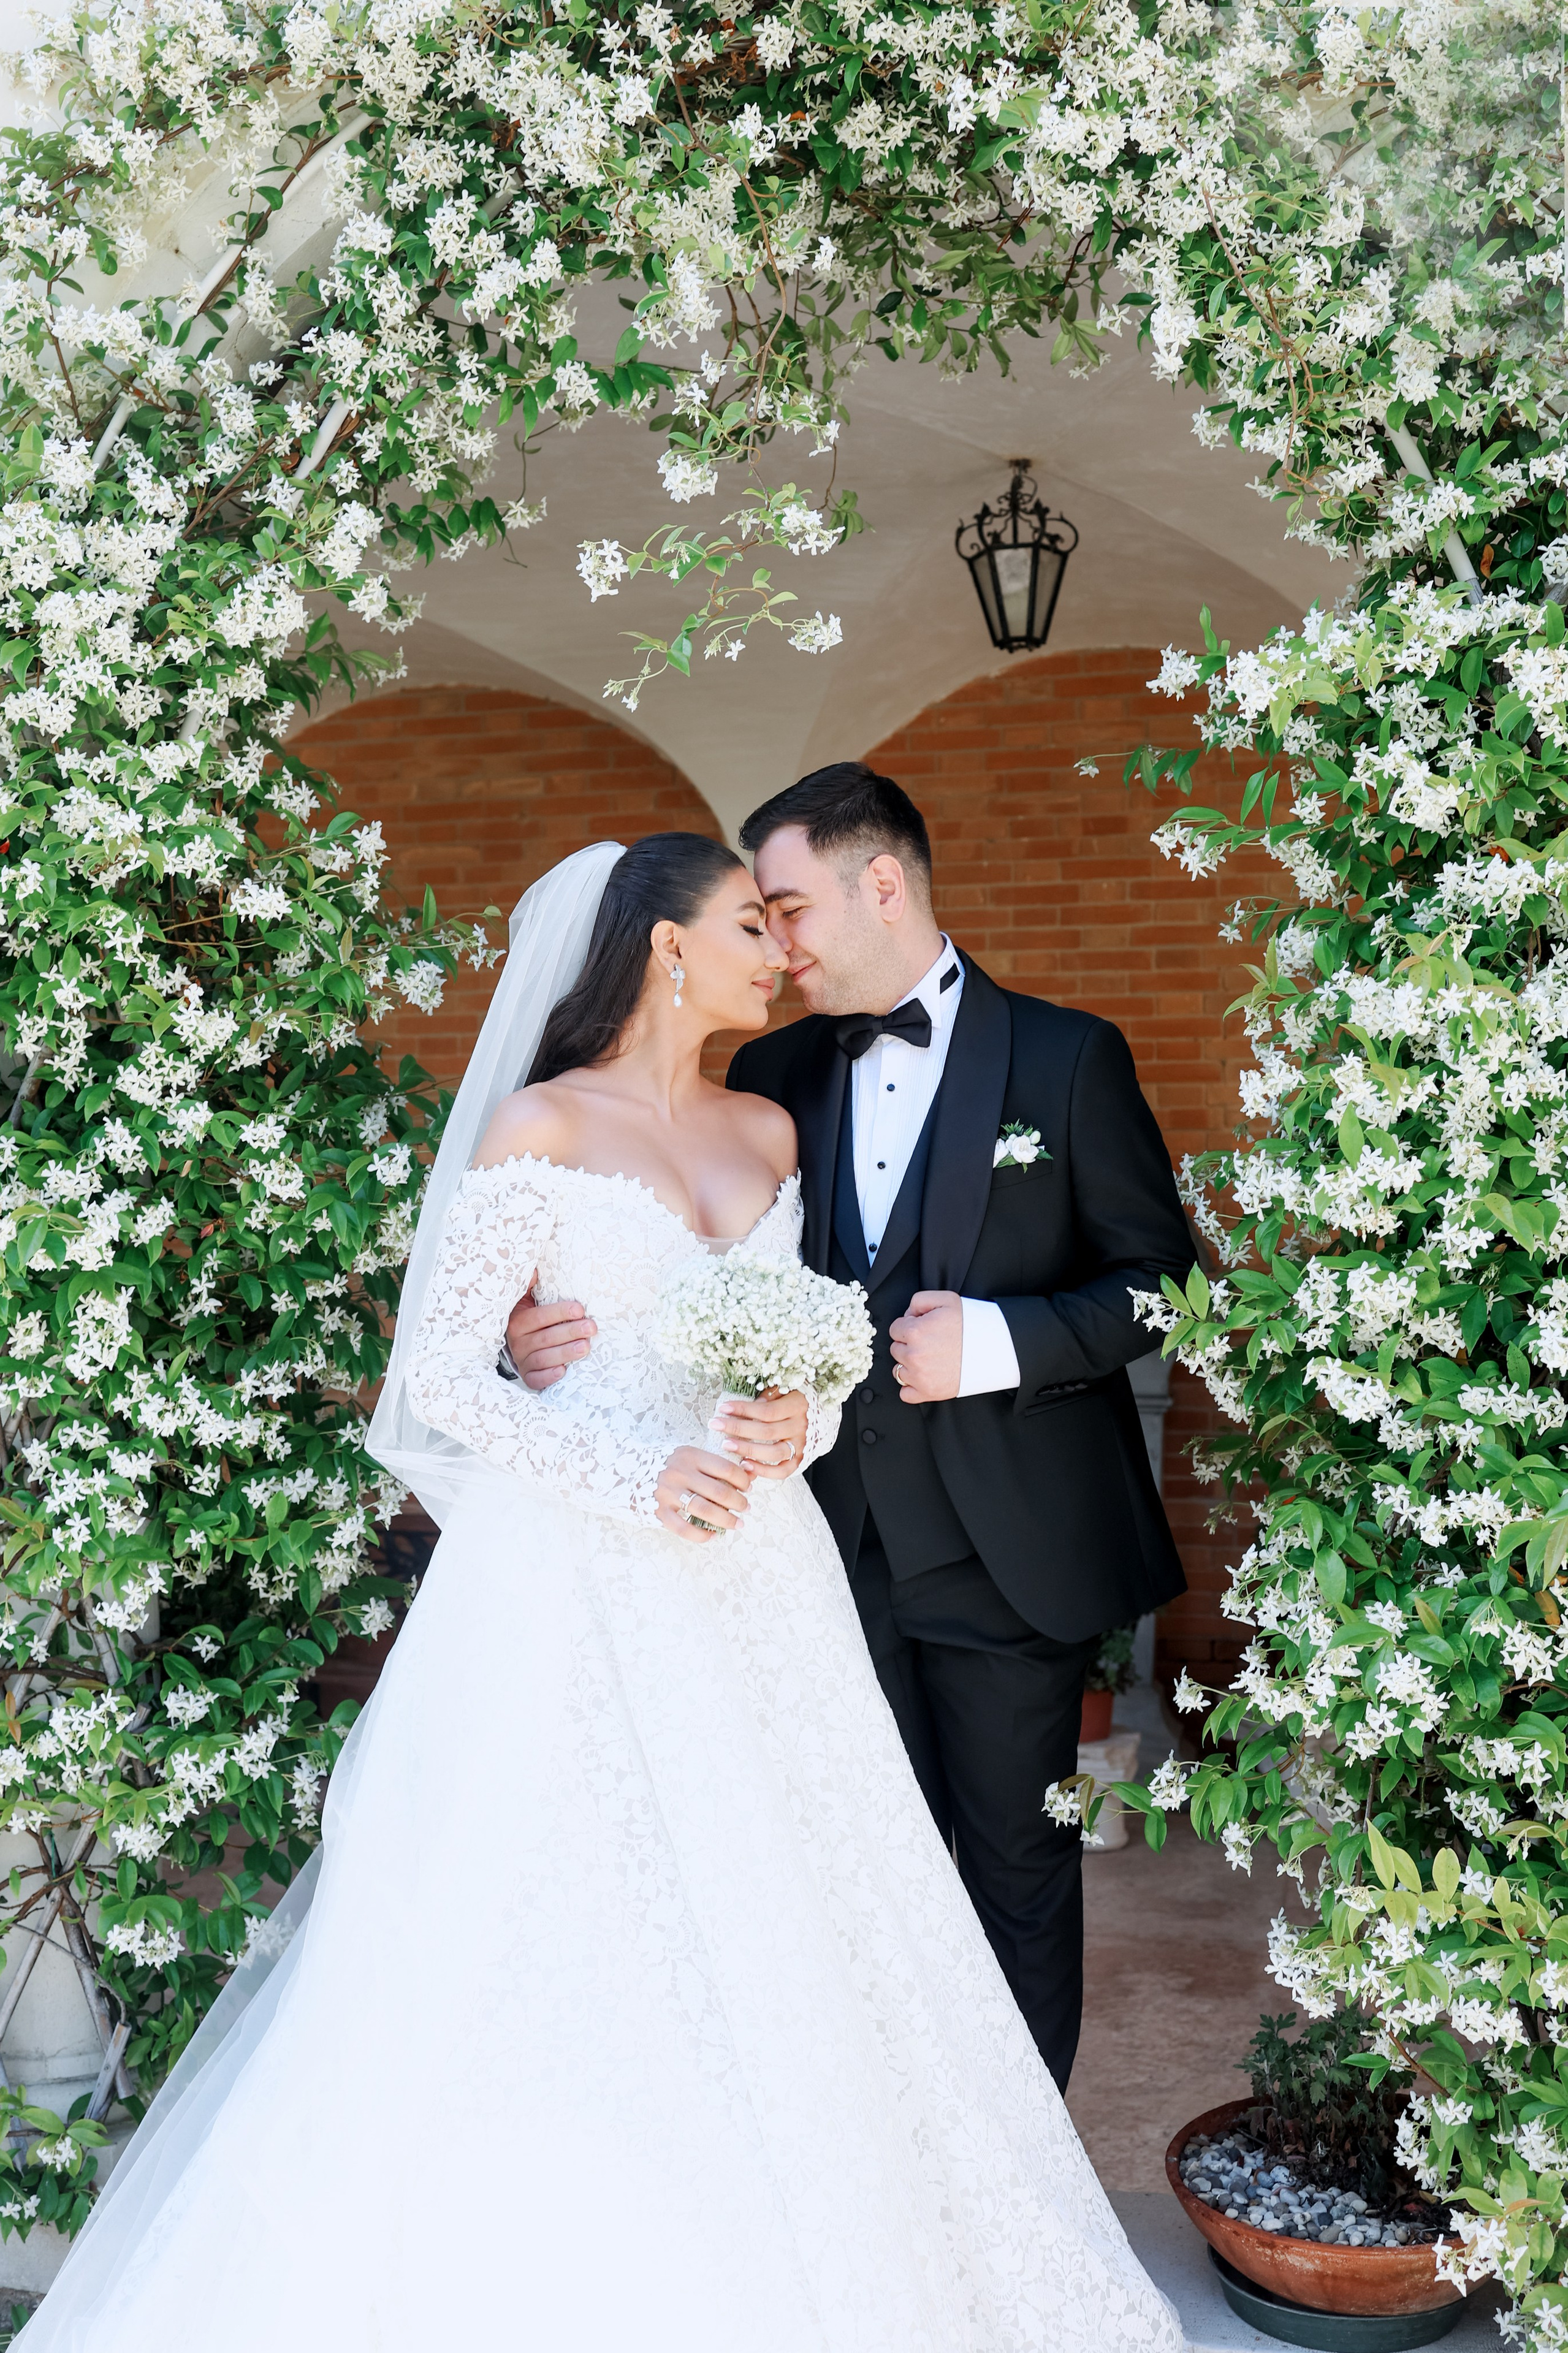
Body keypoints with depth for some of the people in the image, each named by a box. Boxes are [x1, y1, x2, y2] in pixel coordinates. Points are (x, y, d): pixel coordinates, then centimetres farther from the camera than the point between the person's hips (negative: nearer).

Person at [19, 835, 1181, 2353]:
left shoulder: (769, 1130, 12)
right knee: (574, 1930, -1)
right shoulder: (539, 1126, -5)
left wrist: (800, 1420, -5)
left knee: (764, 1928, 9)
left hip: (754, 1567, 6)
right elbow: (440, 1374, -8)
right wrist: (637, 1479, -17)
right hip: (583, 1584, -5)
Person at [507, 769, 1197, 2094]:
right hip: (846, 1551, 4)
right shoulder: (774, 1076, 6)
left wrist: (998, 1341, -19)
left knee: (1017, 1863, 10)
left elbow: (1159, 1277, -4)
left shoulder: (1067, 1059, -5)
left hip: (1006, 1553, -3)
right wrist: (549, 1332, -11)